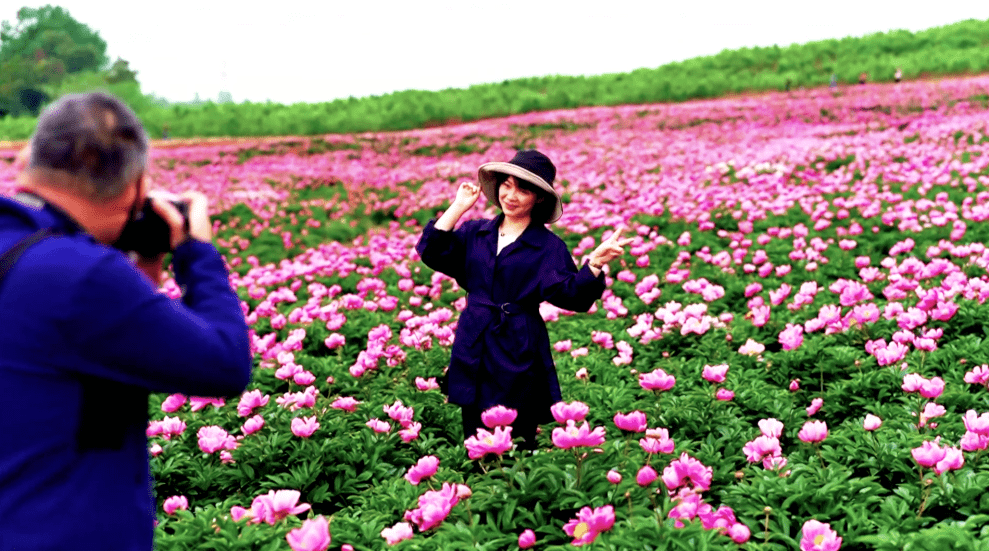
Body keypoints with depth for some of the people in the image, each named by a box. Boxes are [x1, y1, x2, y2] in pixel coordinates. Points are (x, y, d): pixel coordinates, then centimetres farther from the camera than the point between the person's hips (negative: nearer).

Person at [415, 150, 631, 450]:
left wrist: (595, 262, -30)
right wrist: (458, 207, -3)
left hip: (518, 355, -3)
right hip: (473, 354, 3)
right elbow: (432, 252, -4)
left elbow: (567, 294, -15)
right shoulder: (475, 232, 8)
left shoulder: (548, 246, -2)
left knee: (518, 445, 3)